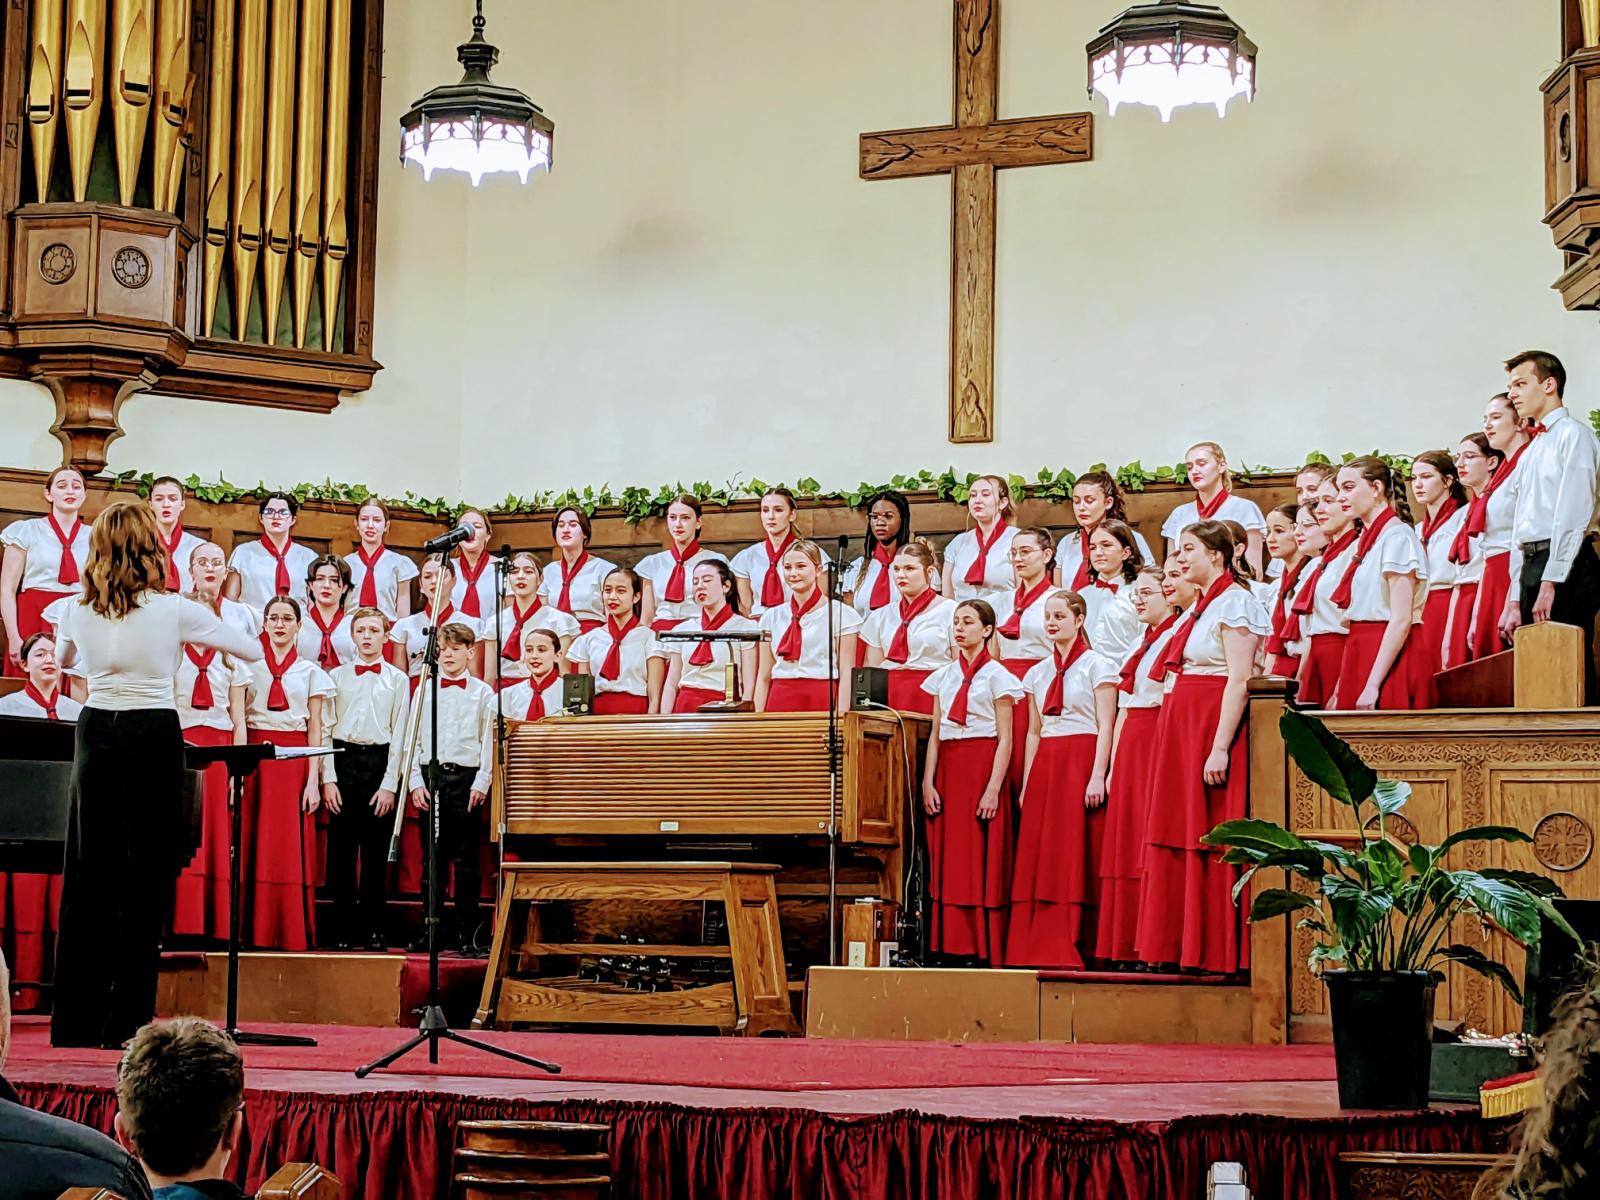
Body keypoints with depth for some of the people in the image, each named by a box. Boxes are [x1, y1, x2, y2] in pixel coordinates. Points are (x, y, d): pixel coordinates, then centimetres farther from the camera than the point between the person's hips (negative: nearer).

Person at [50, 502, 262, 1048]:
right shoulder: (174, 610, -7)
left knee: (87, 874, 9)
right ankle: (127, 1020, -1)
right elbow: (253, 650, 3)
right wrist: (206, 626, 19)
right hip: (154, 737, -3)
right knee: (144, 879, 0)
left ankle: (75, 1020, 12)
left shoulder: (79, 611, 2)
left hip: (96, 735, 3)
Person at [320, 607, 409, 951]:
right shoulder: (337, 675, 8)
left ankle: (373, 929, 7)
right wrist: (328, 779, -4)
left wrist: (390, 784, -4)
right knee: (341, 849, 0)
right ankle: (343, 931, 5)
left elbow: (399, 735, 3)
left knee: (376, 852, 1)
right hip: (343, 760, 1)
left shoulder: (397, 679, 7)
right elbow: (325, 728, 5)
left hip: (380, 761, 0)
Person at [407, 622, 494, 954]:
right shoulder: (425, 690, 10)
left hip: (467, 778, -2)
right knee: (432, 859, 3)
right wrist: (416, 781, 0)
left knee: (467, 861, 0)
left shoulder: (482, 693, 5)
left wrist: (481, 783, -6)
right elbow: (414, 738, 9)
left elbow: (488, 741, 2)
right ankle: (433, 929, 8)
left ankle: (466, 932, 3)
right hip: (431, 777, 2)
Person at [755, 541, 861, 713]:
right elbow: (764, 677, 13)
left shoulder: (839, 614, 1)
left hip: (822, 704, -3)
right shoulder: (772, 617, 13)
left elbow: (846, 675, -2)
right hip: (780, 703, 3)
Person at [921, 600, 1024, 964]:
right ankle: (951, 948, 4)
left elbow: (1005, 739, -6)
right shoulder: (944, 676, 14)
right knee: (947, 862, 1)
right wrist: (928, 782, 3)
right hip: (948, 770, 5)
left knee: (982, 863, -6)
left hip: (983, 767, -5)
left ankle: (984, 952, -6)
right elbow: (935, 734, 14)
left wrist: (993, 789, -14)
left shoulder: (996, 675, -1)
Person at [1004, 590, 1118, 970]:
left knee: (1077, 859, -8)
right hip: (1045, 767, 6)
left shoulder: (1097, 665, 1)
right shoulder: (1038, 673, 17)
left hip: (1081, 764, -6)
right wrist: (1026, 782, 11)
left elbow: (1105, 726, -6)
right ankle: (1040, 951, 0)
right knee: (1038, 860, -1)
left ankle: (1075, 951, -8)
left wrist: (1098, 776, -15)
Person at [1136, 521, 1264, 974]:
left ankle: (1216, 955, -4)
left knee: (1208, 845, -8)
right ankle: (1179, 950, 13)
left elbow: (1240, 680, -18)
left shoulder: (1233, 602, -10)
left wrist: (1220, 748, -24)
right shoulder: (1202, 606, 18)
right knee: (1177, 842, 9)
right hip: (1182, 731, 10)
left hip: (1212, 729, -10)